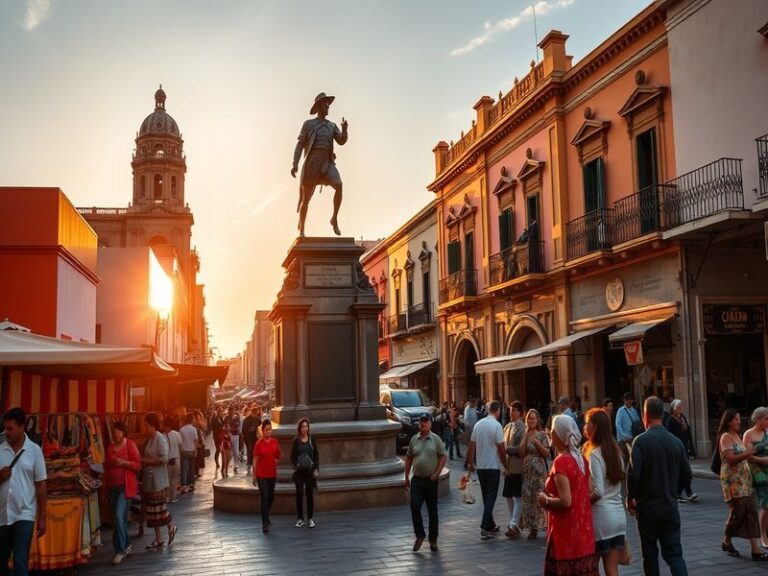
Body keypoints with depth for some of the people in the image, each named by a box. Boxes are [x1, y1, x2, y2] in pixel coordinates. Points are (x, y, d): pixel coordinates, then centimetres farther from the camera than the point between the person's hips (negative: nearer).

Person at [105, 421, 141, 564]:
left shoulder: (130, 444, -6)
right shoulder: (110, 447, 10)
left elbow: (138, 465, -7)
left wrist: (124, 462, -22)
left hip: (125, 486, -6)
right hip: (112, 486, 6)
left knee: (119, 517, -14)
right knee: (118, 518, 13)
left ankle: (120, 550, -6)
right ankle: (126, 545, 29)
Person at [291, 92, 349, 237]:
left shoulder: (332, 126, 20)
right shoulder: (308, 124, 10)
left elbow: (342, 141, 6)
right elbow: (300, 145, 4)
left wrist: (344, 129, -15)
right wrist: (295, 164, -7)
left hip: (327, 163, 2)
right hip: (312, 162, -2)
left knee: (338, 185, -27)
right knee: (306, 198, -2)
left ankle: (334, 219, -15)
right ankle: (301, 230, 13)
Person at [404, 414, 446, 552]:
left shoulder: (435, 439, -2)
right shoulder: (414, 439, 6)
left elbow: (443, 457, -2)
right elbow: (409, 458, 12)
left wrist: (436, 473, -13)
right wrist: (406, 477, 9)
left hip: (431, 480, -2)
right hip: (417, 479, 2)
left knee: (432, 510, 7)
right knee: (414, 507, -8)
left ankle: (433, 539, 19)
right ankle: (420, 535, 10)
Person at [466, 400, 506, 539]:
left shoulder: (478, 424, 4)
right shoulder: (496, 425, -13)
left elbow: (472, 445, 7)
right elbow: (501, 448, -13)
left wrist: (470, 462, 16)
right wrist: (505, 465, -2)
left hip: (480, 466, 6)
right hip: (493, 466, -6)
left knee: (486, 497, 14)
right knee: (491, 497, -1)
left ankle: (491, 526, 22)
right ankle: (485, 528, -6)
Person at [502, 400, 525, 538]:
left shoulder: (522, 428, -11)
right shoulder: (507, 426, 12)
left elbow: (520, 448, -17)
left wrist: (507, 449, -16)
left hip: (517, 466, -8)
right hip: (507, 466, 8)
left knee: (517, 496, -4)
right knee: (508, 495, 13)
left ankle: (514, 524, -4)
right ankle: (513, 521, 26)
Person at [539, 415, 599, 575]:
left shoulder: (561, 462, -19)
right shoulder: (581, 459, 5)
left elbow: (565, 501, -23)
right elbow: (589, 491, 9)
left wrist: (545, 500, -7)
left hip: (567, 532, -8)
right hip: (582, 528, 8)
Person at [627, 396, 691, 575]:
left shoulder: (641, 441, -14)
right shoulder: (676, 442, 1)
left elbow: (633, 475, -19)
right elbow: (686, 474, 8)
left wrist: (630, 498, -2)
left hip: (647, 507, -3)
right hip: (671, 507, 3)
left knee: (650, 553, 11)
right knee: (674, 553, 5)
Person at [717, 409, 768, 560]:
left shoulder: (737, 436, 17)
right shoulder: (725, 437, -9)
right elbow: (730, 458, -20)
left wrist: (749, 456, 9)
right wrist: (746, 454, -30)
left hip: (745, 479, 8)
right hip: (732, 479, -8)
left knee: (751, 512, 0)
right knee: (737, 511, -6)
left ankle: (756, 550, -2)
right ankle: (727, 542, 15)